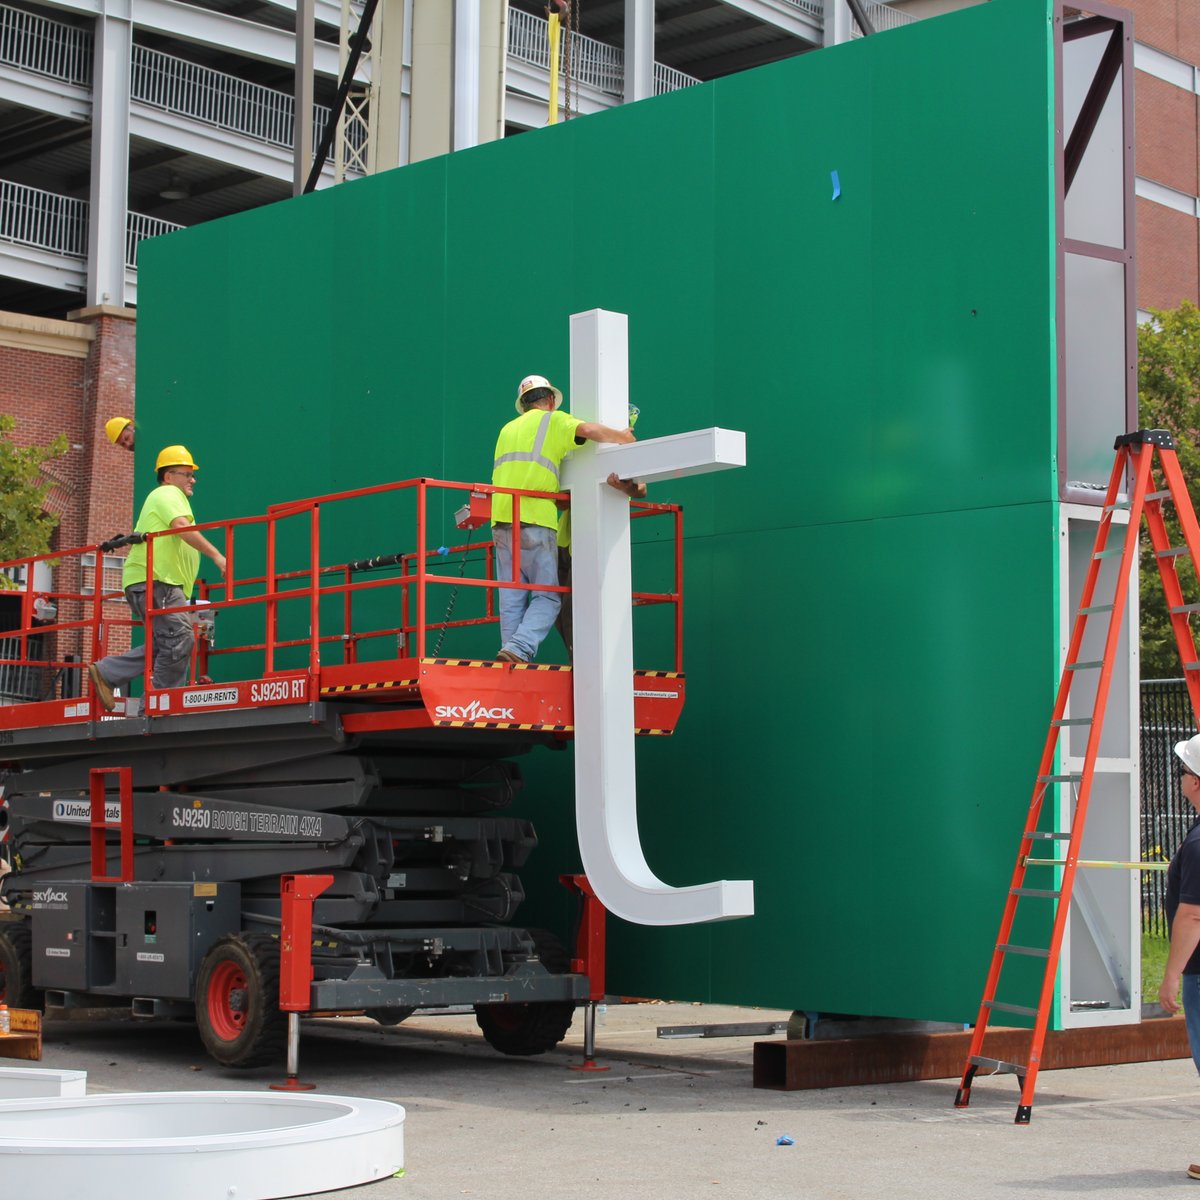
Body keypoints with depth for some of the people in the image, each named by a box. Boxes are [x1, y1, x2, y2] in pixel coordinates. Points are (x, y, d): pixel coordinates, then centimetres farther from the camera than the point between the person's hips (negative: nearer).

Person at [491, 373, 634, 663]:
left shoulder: (508, 429, 28)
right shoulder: (553, 420, 8)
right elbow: (590, 430, -8)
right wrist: (622, 437, 8)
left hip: (501, 520, 6)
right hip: (535, 519, -6)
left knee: (512, 599, 6)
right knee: (547, 597, -4)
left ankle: (511, 660, -1)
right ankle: (518, 649, -23)